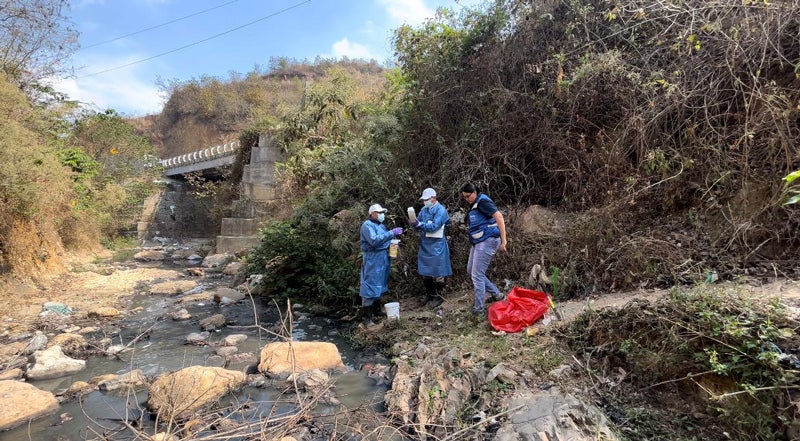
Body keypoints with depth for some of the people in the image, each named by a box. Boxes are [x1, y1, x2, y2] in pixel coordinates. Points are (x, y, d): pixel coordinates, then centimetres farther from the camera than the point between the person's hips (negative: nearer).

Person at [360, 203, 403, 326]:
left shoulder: (380, 224, 15)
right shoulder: (367, 225, -13)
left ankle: (377, 310, 30)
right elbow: (374, 240, -27)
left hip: (383, 258, 9)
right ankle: (367, 317, -3)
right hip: (372, 259, -9)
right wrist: (392, 233, -27)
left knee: (380, 285, 17)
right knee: (370, 286, -7)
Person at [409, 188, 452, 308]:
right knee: (425, 271, 14)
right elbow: (419, 223, 9)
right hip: (424, 245, 7)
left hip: (436, 246, -7)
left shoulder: (440, 210, -12)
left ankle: (439, 297, 12)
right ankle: (429, 294, 29)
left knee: (437, 273, 0)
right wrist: (414, 223, -13)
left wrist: (420, 224, -27)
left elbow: (434, 227, -20)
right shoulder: (424, 209, 9)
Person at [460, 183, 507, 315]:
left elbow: (499, 217, -21)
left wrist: (503, 240, -24)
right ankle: (496, 294, 26)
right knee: (471, 270, 17)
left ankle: (479, 308, 7)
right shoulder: (474, 205, 15)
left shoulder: (482, 201, -14)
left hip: (487, 241, -11)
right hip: (478, 242, 11)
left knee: (477, 274, -5)